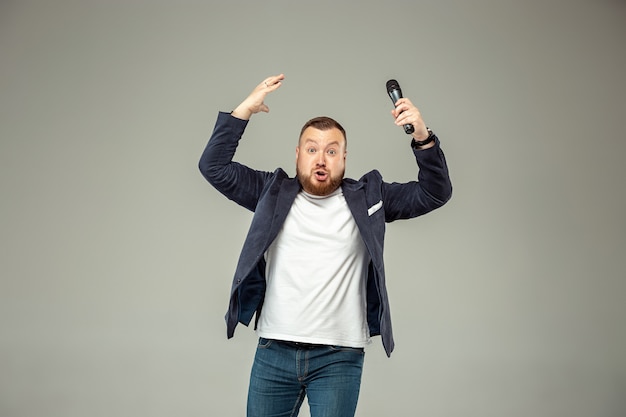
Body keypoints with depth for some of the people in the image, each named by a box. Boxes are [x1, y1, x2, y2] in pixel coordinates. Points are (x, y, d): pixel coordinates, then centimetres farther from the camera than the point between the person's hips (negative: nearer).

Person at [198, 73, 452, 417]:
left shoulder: (367, 197, 6)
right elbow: (214, 166, 4)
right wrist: (244, 110, -4)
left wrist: (423, 138, -13)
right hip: (274, 351, 1)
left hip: (339, 358, -1)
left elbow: (435, 193, 3)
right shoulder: (273, 193, 8)